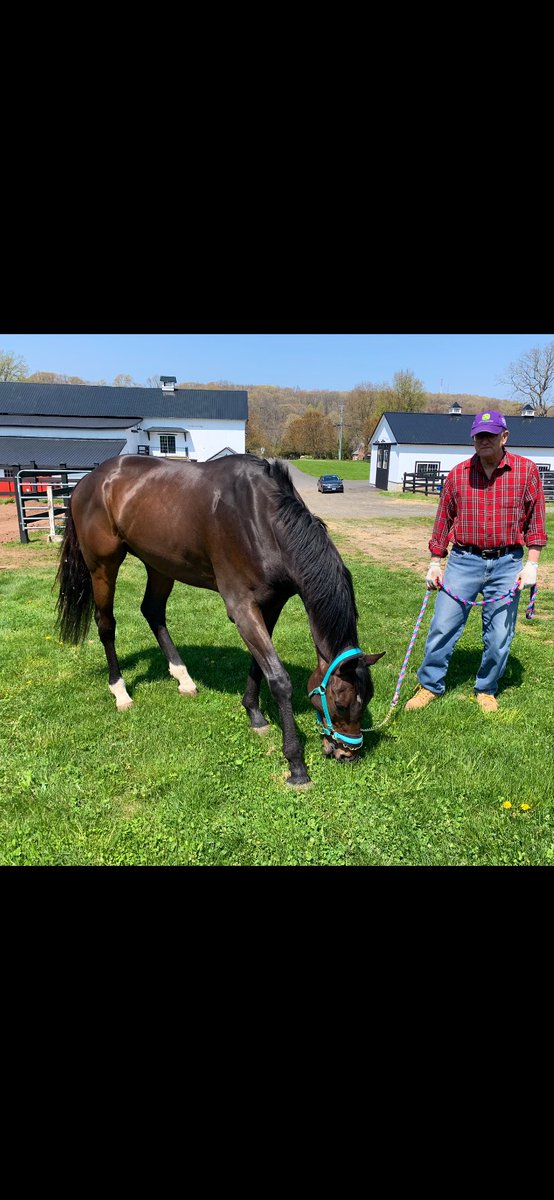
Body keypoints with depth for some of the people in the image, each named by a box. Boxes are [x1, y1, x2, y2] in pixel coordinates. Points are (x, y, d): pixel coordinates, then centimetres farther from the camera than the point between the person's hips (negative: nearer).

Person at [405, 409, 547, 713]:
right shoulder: (458, 474, 1)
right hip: (464, 560, 1)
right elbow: (443, 520, 8)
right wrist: (435, 563, 7)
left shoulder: (526, 470, -1)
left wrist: (532, 564, -3)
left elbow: (535, 520, 3)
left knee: (499, 636, 7)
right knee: (443, 626, 1)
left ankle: (486, 689, 28)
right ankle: (430, 685, 18)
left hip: (507, 564, 0)